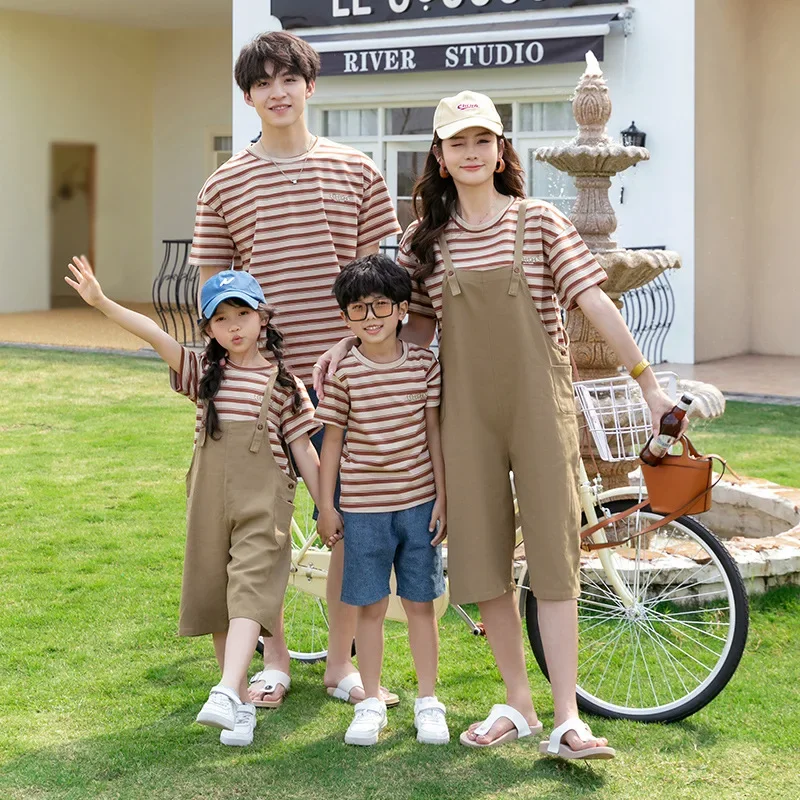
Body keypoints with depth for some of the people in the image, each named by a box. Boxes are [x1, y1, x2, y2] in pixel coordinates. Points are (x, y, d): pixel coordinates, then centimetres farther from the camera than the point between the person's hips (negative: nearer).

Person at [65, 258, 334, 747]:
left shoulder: (283, 383, 2)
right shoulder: (203, 372, 8)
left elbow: (302, 448, 4)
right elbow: (155, 335, -5)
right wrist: (102, 302, -18)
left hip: (263, 504, -4)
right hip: (210, 501, 4)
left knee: (249, 592, -17)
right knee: (216, 597, 6)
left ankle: (226, 693, -30)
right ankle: (242, 704, 15)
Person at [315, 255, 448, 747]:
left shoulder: (424, 364, -1)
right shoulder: (344, 371, -4)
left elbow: (434, 433, 3)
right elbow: (332, 441, 2)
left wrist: (442, 497, 2)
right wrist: (326, 504, 2)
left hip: (419, 501, 1)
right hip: (364, 506, -1)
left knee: (421, 603, 8)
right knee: (371, 606, 6)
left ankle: (428, 701, 20)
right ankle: (371, 702, 18)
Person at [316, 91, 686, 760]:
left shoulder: (537, 222, -1)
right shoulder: (424, 241, 7)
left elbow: (594, 302, -4)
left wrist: (648, 383, -6)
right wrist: (352, 338, 3)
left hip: (540, 404, -3)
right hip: (467, 411, 3)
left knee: (553, 556, -5)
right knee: (484, 559, 5)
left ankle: (567, 721, -4)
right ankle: (518, 706, 18)